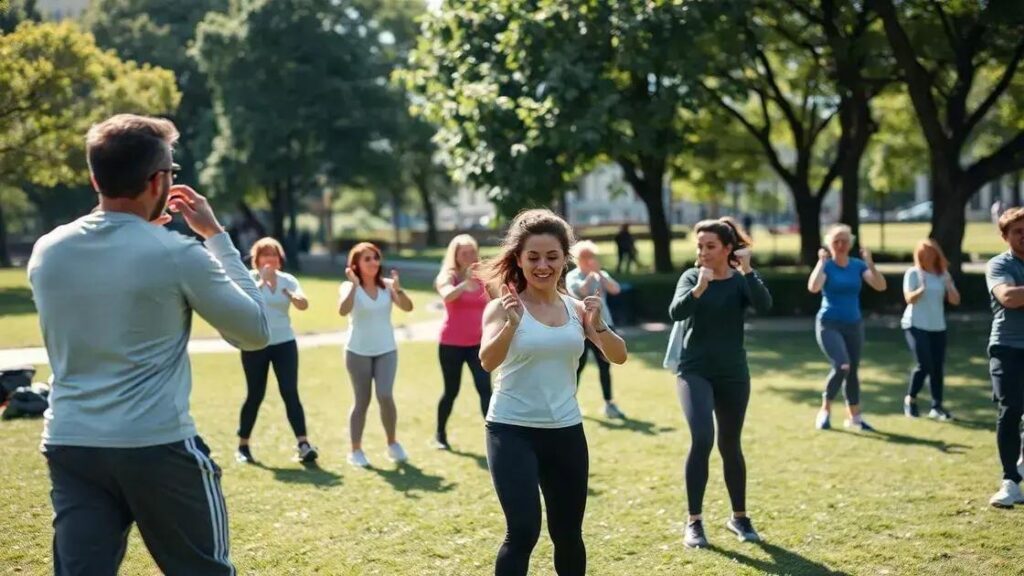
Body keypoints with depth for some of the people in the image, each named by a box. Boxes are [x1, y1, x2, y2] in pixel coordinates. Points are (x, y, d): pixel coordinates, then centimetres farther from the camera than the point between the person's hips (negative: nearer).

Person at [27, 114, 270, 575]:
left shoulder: (46, 252, 3)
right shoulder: (177, 254, -11)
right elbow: (256, 331, 1)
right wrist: (217, 236, 6)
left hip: (69, 446, 4)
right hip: (158, 447, -4)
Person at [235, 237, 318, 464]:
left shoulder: (288, 280, 4)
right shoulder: (249, 278, -3)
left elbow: (303, 304, -13)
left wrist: (288, 292, -31)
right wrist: (261, 281, -29)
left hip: (284, 343, 2)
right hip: (255, 345, -2)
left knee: (290, 392, -8)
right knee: (255, 396, 3)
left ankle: (303, 444, -13)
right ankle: (243, 446, 17)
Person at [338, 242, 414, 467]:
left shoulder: (387, 285, -1)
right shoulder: (349, 287, -8)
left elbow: (408, 307, -12)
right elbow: (343, 310, -26)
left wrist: (398, 289, -28)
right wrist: (354, 285, -32)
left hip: (386, 350, 2)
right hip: (358, 352, -2)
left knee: (385, 396, -12)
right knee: (362, 401, 4)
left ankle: (393, 444, 8)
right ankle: (356, 450, 17)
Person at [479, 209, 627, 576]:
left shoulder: (576, 309, 5)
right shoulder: (503, 307, -8)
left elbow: (618, 357, -2)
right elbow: (487, 361, -23)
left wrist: (598, 325, -22)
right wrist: (511, 324, -41)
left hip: (566, 432, 5)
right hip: (512, 431, -4)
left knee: (568, 533, 14)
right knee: (523, 529, -15)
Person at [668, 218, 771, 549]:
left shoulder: (740, 281, -3)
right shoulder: (691, 277, -2)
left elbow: (764, 305, -22)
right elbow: (675, 312, -19)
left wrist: (747, 270, -29)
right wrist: (699, 288, -34)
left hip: (732, 374, 1)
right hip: (694, 371, -1)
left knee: (730, 446, 11)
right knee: (702, 439, -18)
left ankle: (739, 517, 29)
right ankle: (694, 522, -8)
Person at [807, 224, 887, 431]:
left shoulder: (858, 265, 3)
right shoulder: (826, 266, -7)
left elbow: (881, 286, -8)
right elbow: (813, 288, -27)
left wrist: (870, 263, -17)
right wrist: (821, 262, -23)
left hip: (854, 324, 5)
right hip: (829, 324, -4)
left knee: (852, 371, 10)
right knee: (841, 367, -21)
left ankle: (854, 417, 22)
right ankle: (825, 410, -3)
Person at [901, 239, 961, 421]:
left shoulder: (943, 274, 6)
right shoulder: (913, 273, -5)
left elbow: (955, 300, 2)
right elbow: (909, 298, -14)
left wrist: (949, 285, -17)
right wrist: (922, 289, -32)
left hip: (938, 327, 5)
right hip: (916, 325, -4)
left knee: (938, 367, 1)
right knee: (925, 365, -12)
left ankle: (937, 406, 7)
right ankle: (910, 399, 8)